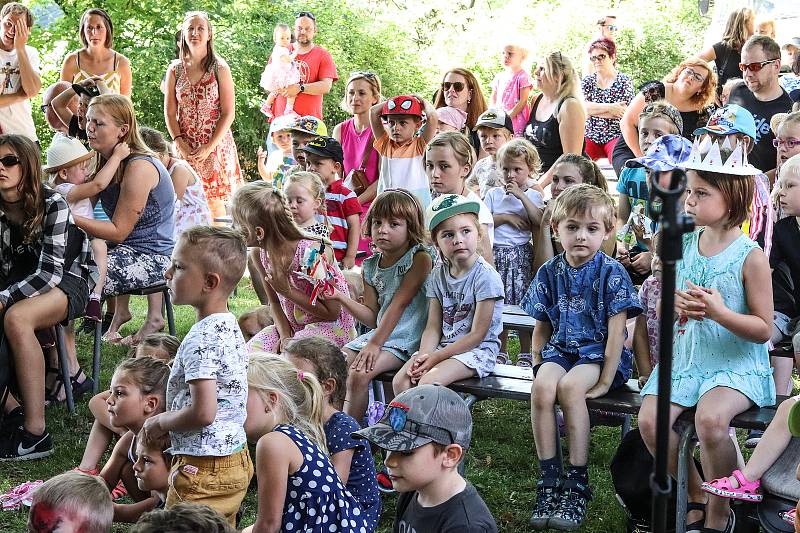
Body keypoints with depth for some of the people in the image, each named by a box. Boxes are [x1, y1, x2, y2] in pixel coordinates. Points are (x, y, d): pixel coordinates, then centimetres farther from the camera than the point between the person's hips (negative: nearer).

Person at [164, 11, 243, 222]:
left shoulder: (220, 68, -2)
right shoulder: (175, 69, 5)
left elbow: (228, 113, -6)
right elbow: (170, 112, 6)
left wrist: (209, 147, -13)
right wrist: (180, 143, -8)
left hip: (215, 146, -2)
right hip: (186, 149, 2)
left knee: (215, 205, -3)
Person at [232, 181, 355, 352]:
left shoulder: (312, 252, -25)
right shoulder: (260, 255, -5)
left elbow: (332, 313, -18)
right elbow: (274, 303, 8)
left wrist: (287, 290, -23)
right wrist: (284, 337, -11)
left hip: (330, 326, -6)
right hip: (291, 325, 7)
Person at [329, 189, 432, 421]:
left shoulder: (420, 258, -11)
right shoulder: (370, 267, 8)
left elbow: (399, 303, -18)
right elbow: (372, 317, 8)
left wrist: (375, 343, -21)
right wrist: (341, 297, -6)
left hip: (406, 340, -7)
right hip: (377, 333, 7)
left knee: (359, 374, -25)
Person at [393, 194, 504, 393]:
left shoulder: (486, 276, -14)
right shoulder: (438, 275, 7)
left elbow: (477, 335, -14)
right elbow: (433, 327, 4)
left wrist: (436, 357, -15)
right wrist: (423, 356, -16)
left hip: (477, 350, -6)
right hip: (443, 346, 6)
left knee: (427, 382, -27)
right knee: (400, 381, -12)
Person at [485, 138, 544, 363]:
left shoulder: (533, 196, 5)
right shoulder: (494, 194, 9)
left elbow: (539, 221, -13)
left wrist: (522, 196, -14)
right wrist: (506, 218, -9)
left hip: (522, 254, -2)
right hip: (497, 253, 2)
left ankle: (525, 353, 8)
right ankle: (501, 351, 17)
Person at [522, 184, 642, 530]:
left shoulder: (611, 273, -7)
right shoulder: (549, 273, 6)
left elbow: (616, 330, -11)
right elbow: (541, 326, 15)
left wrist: (606, 380, -15)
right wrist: (538, 364, 2)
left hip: (599, 352, -4)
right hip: (560, 349, 4)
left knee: (570, 386, -33)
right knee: (541, 388, -28)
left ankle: (577, 483, -22)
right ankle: (549, 480, -19)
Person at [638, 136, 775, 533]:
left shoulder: (750, 257, -10)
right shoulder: (684, 246, 6)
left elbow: (763, 330, -9)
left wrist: (720, 312, -25)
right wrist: (674, 306, -8)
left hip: (737, 365, -5)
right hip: (686, 358, 6)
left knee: (709, 418, -32)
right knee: (650, 419, -16)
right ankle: (696, 496, 10)